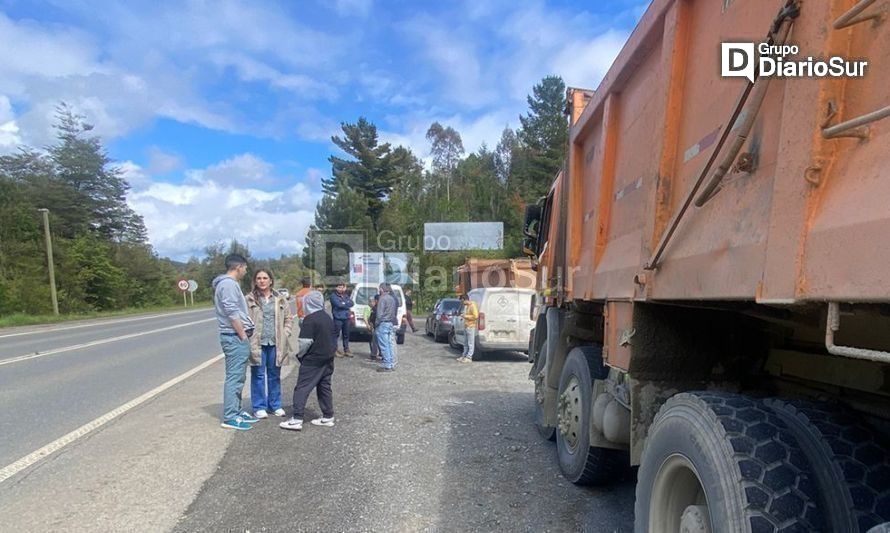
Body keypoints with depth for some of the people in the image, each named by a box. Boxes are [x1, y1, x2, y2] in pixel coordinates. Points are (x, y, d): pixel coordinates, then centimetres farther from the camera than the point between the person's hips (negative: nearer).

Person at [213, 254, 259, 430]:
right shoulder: (228, 284, -15)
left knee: (237, 377, 15)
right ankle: (230, 417, -2)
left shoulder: (229, 283, 18)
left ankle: (236, 412, 23)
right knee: (234, 377, -6)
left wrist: (244, 335, 17)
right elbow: (232, 313, -21)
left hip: (237, 336, 11)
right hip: (235, 337, -11)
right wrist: (243, 336, -16)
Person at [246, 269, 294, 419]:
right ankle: (259, 407, 15)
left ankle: (275, 404, 23)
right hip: (257, 343, -2)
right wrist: (249, 338, -11)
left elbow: (289, 318, 10)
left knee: (275, 374, 12)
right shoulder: (250, 299, -1)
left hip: (275, 343, 3)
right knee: (258, 375, 4)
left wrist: (285, 334, -1)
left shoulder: (280, 299, 7)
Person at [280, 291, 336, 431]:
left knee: (302, 388, -2)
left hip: (312, 360, -8)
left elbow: (305, 341, -18)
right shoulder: (328, 318, 10)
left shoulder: (310, 319, -15)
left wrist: (300, 354, -1)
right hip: (328, 359, 8)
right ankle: (328, 417, 17)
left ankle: (296, 419, -3)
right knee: (325, 387, 13)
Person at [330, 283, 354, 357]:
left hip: (346, 317, 6)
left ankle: (346, 349, 20)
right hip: (338, 318, -6)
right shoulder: (333, 295, -3)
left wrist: (344, 303, -9)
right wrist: (347, 305, -5)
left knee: (346, 334, 11)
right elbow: (339, 304, -17)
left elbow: (352, 303, 4)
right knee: (336, 334, -4)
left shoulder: (346, 295, 16)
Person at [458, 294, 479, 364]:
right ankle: (464, 356, 21)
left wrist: (466, 316, -18)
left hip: (471, 327, -10)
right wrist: (463, 316, 12)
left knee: (470, 343, -5)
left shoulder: (472, 306, -14)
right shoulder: (466, 306, 16)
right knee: (465, 343, 14)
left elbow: (475, 316, -22)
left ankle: (469, 358, -4)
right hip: (466, 326, 10)